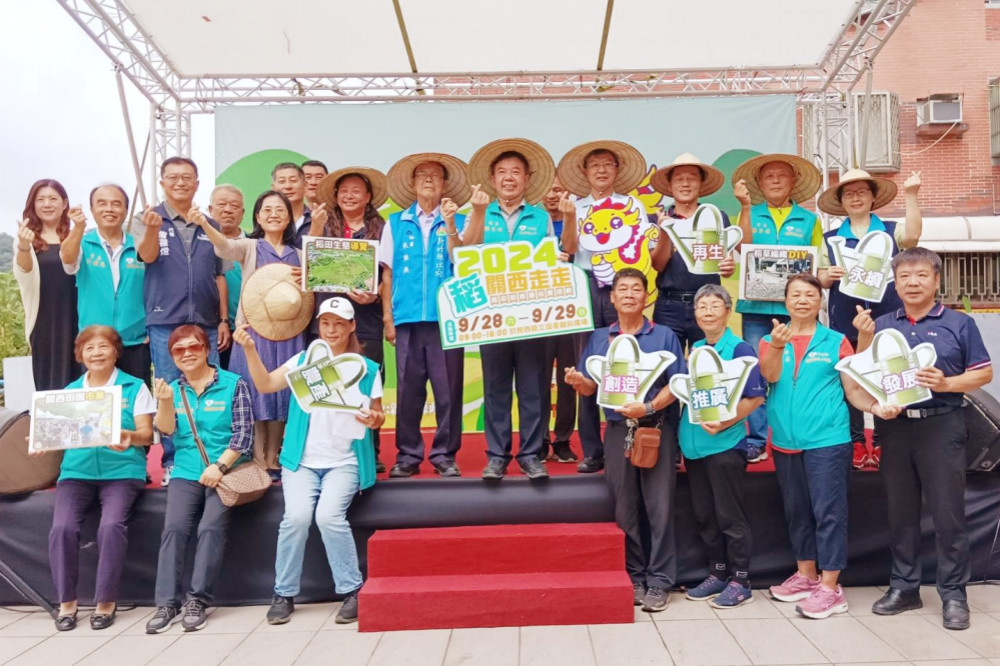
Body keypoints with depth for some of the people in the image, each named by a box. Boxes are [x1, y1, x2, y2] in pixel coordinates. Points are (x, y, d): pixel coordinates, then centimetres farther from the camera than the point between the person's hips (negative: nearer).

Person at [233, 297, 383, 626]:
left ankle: (352, 590, -5)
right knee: (297, 516, -19)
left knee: (329, 515, -23)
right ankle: (284, 594, 1)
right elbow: (265, 385, -5)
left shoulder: (367, 368, 5)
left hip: (344, 461, -1)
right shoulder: (303, 360, 7)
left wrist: (374, 420, -16)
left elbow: (378, 414, 8)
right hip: (302, 459, 1)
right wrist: (250, 350, -19)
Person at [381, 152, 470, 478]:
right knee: (408, 388, 3)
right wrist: (388, 317, 4)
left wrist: (450, 225, -13)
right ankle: (408, 454, 13)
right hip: (408, 317, 1)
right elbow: (387, 272, 10)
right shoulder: (395, 223, 12)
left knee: (448, 388, 0)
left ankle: (445, 454, 11)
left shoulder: (458, 222, 9)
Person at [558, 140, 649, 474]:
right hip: (586, 289, 1)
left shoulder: (632, 204, 12)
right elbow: (569, 248, 0)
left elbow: (643, 247, 7)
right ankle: (592, 451, 6)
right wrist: (568, 218, -15)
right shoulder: (577, 206, 14)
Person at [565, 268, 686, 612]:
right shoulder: (599, 338, 10)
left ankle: (659, 581, 8)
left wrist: (648, 407, -19)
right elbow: (591, 387, 8)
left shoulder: (664, 336, 3)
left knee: (659, 507, 0)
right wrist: (578, 381, -15)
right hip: (618, 429, 2)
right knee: (625, 509, 7)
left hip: (657, 428, -2)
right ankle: (634, 577, 18)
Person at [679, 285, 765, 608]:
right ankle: (717, 573, 27)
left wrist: (724, 422, -22)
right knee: (704, 515, 14)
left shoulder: (740, 349, -8)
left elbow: (755, 397, -12)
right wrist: (683, 434, 2)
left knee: (730, 516, 2)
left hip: (725, 443, -7)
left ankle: (741, 581, 15)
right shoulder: (694, 350, 11)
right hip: (694, 444, 7)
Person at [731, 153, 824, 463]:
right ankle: (756, 440, 6)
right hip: (755, 304, 0)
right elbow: (742, 248, -8)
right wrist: (745, 207, -12)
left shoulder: (809, 220, 13)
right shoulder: (750, 215, 11)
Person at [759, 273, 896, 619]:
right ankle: (806, 575, 28)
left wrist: (877, 407, -18)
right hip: (785, 441, 4)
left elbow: (853, 389, 1)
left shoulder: (836, 341, 2)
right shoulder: (769, 341, 7)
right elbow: (771, 376, -12)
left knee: (828, 511, -4)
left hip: (827, 439, -4)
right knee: (796, 511, 14)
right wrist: (778, 346, -29)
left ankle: (830, 588, 3)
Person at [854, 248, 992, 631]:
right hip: (894, 426, 3)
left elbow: (984, 372, 1)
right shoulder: (882, 325, 10)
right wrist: (864, 337, -6)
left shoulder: (959, 324, 2)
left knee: (947, 513, 1)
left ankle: (953, 594, 12)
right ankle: (903, 587, 21)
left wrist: (947, 384, -15)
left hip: (941, 424, -3)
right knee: (900, 511, 10)